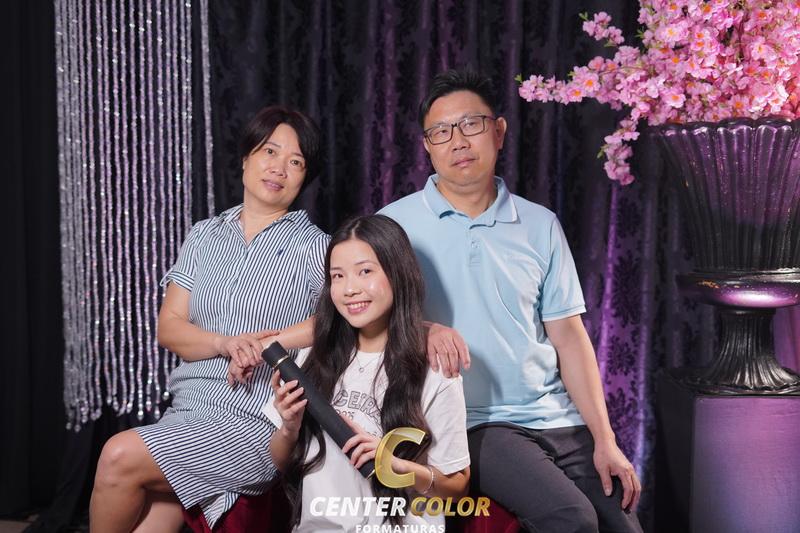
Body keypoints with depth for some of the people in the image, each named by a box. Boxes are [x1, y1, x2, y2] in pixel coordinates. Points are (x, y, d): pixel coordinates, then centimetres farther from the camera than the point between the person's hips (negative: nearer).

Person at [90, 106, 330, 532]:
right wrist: (224, 343, -10)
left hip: (256, 423, -4)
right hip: (187, 410, 4)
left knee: (120, 457, -21)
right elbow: (169, 326, 7)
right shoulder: (205, 235, 13)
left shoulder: (315, 248, 1)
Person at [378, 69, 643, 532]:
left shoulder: (540, 225, 7)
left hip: (559, 420, 4)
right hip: (471, 424, -4)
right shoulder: (395, 225, -3)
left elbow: (568, 335, 6)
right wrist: (425, 330, -22)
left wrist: (604, 439, 0)